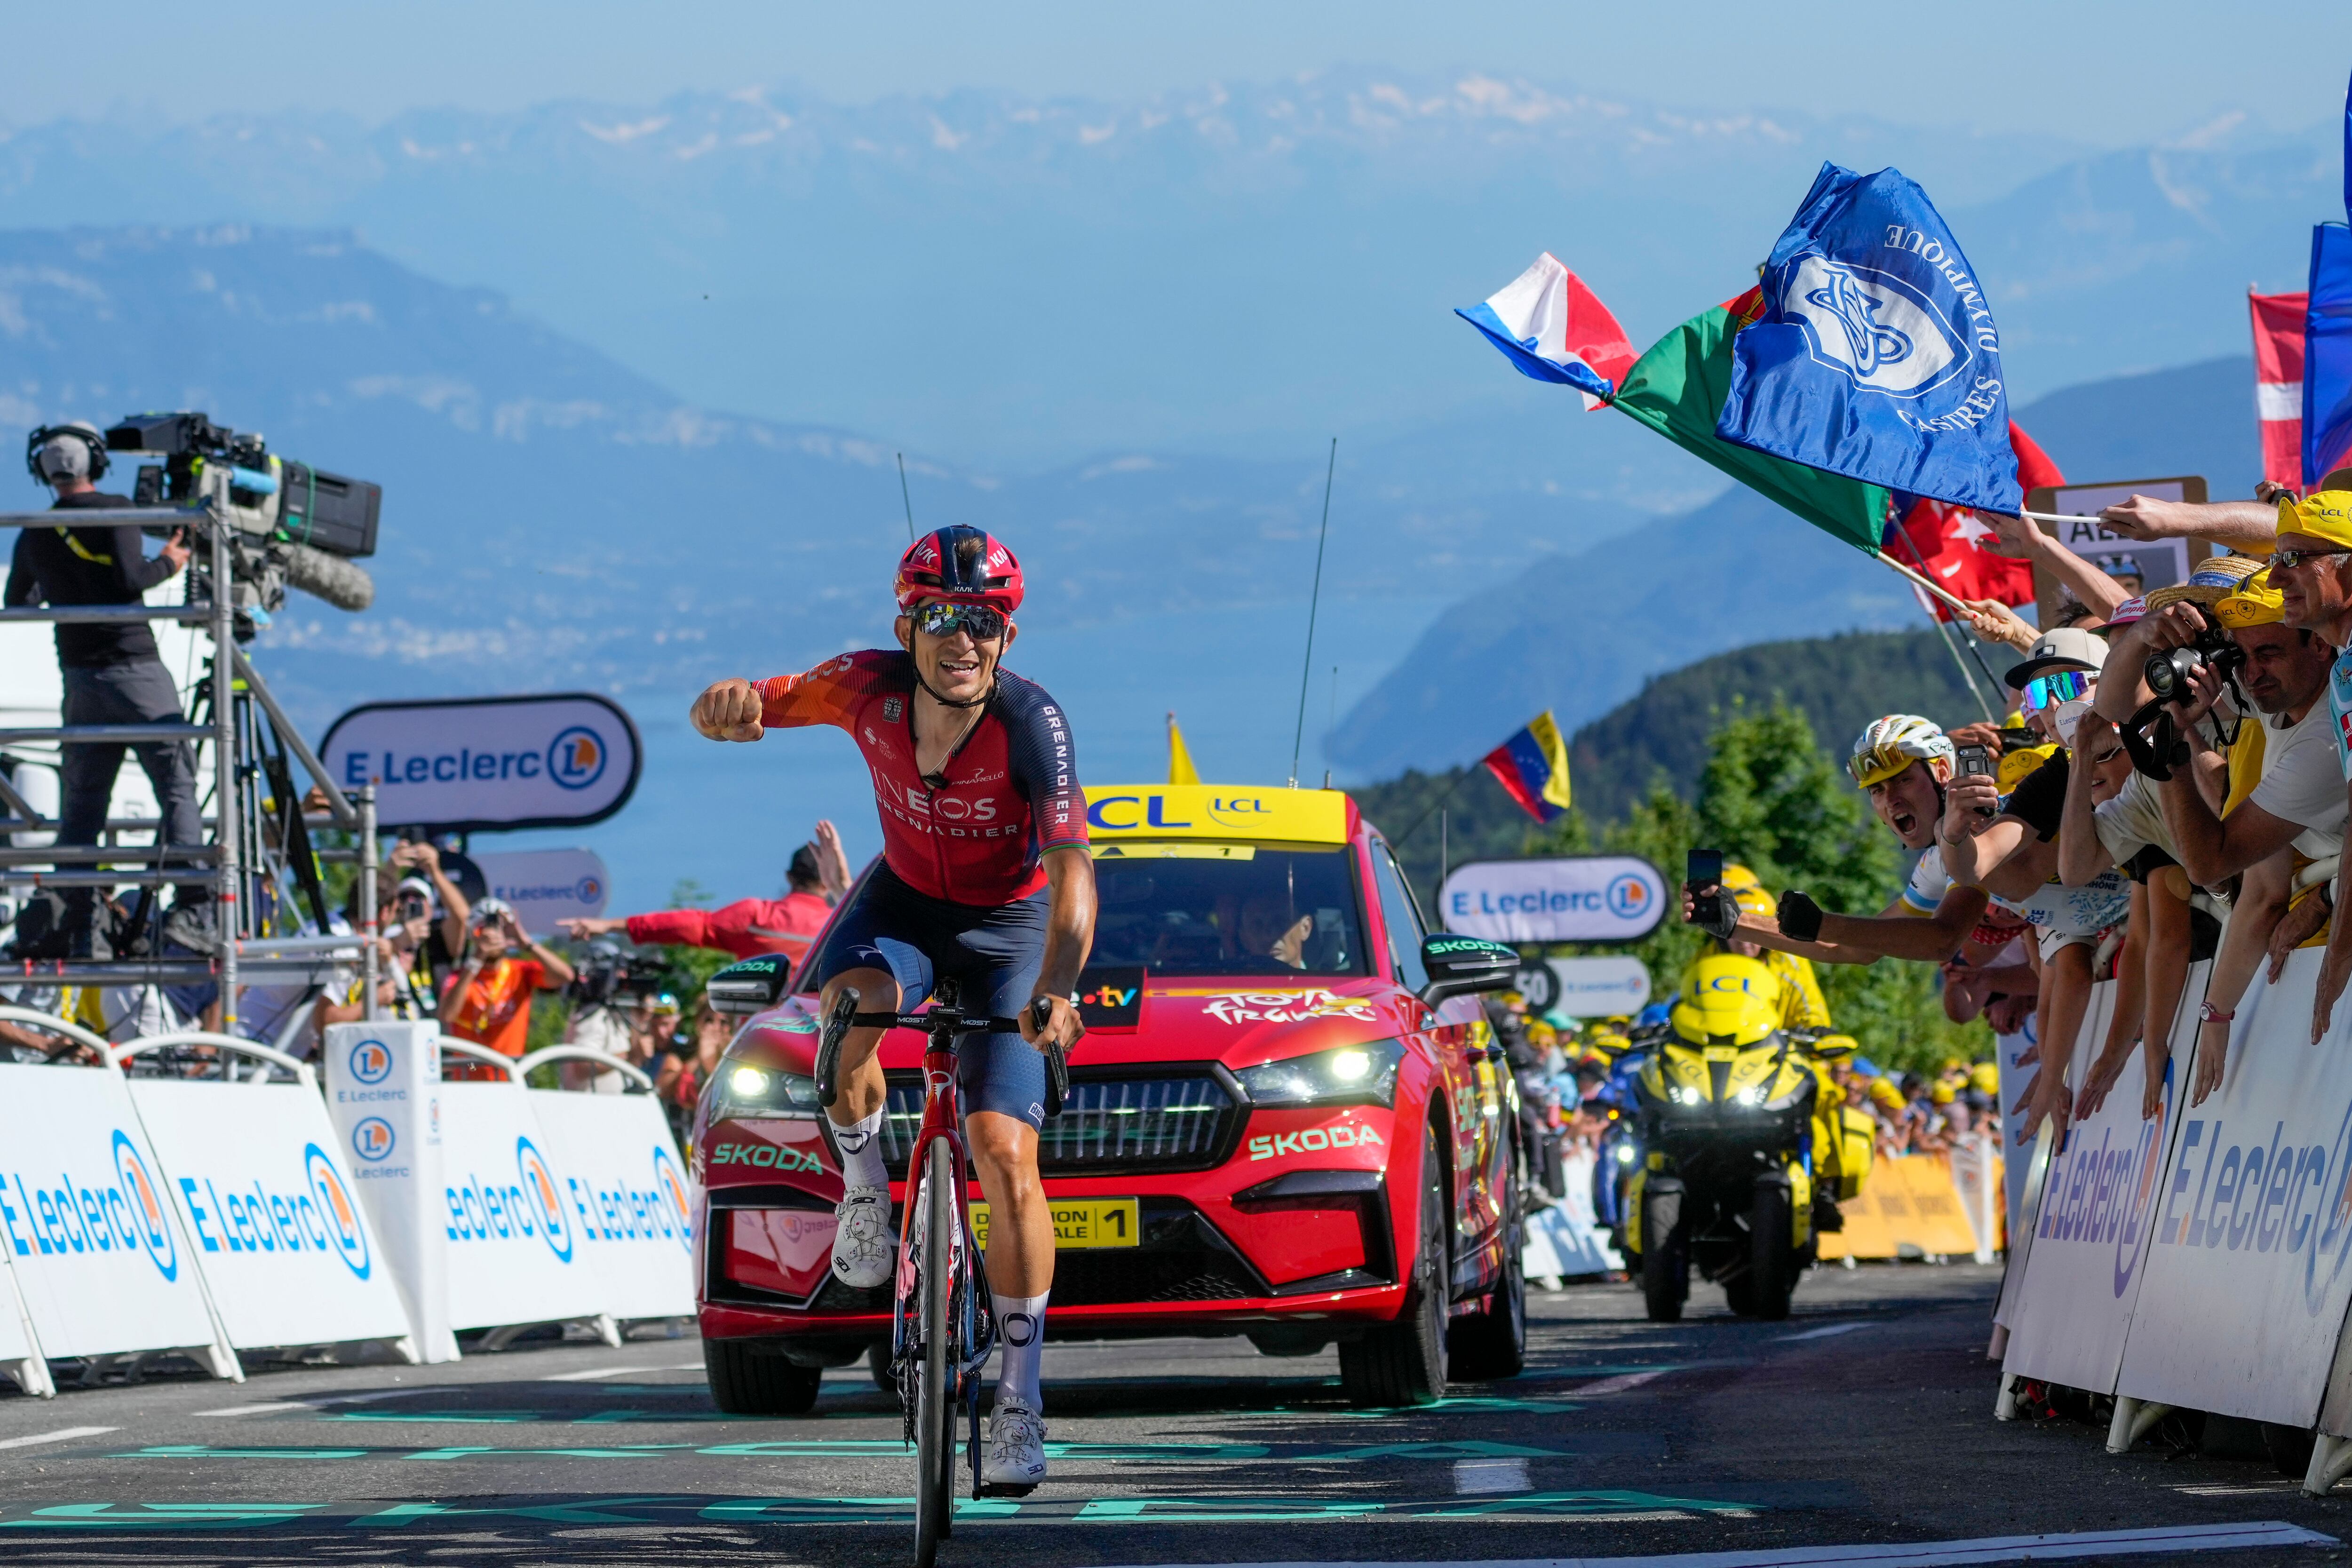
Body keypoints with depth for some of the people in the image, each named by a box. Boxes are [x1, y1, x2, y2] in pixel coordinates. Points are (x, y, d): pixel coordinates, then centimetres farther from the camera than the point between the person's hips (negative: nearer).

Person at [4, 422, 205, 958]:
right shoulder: (114, 512, -5)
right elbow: (130, 579, -16)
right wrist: (167, 563, 3)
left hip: (79, 676, 5)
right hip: (134, 669, -5)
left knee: (80, 807, 7)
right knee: (178, 787, -5)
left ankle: (80, 931, 2)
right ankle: (191, 908, -18)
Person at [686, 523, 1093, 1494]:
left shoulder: (1031, 723, -31)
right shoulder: (869, 688, -23)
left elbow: (1072, 870, -40)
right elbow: (720, 716, -16)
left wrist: (1056, 989, -58)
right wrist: (728, 705, -43)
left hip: (1007, 929, -2)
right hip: (902, 903, 2)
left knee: (1006, 1153, -14)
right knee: (851, 1007, -35)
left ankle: (1021, 1397, -3)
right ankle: (863, 1178, -5)